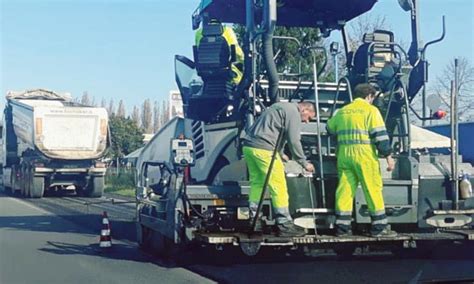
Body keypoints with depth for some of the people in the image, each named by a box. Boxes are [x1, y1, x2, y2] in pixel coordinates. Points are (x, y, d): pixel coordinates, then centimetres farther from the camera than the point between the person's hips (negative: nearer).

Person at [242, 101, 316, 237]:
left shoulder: (282, 106, 25)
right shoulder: (293, 112, -4)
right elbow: (293, 141, -11)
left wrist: (279, 153, 27)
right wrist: (304, 163, -2)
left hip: (249, 145, 10)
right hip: (263, 149, -10)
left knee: (256, 183, 16)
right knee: (278, 186, -6)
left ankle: (253, 220, 20)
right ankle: (284, 224, -4)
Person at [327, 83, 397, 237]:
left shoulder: (342, 111, 17)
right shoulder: (370, 110, 0)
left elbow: (330, 128, 27)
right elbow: (380, 135, -7)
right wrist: (388, 156, -5)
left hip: (344, 154, 5)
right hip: (364, 155, -5)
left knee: (345, 190, 6)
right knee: (373, 189, 1)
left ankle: (342, 227, 7)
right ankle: (379, 227, 3)